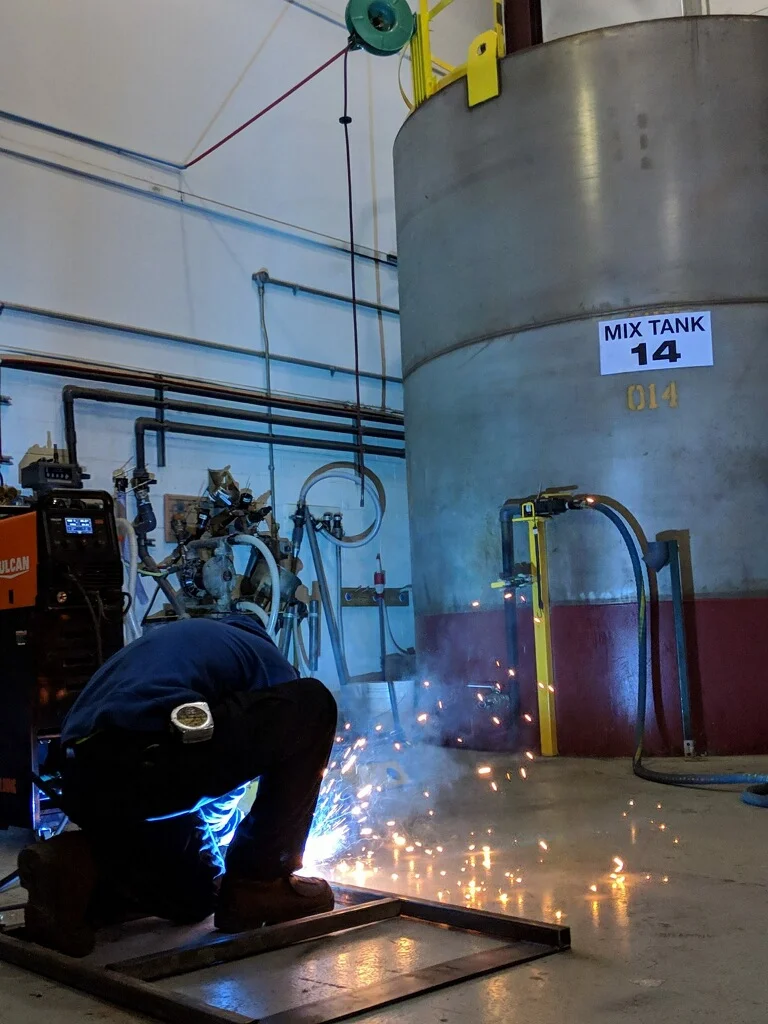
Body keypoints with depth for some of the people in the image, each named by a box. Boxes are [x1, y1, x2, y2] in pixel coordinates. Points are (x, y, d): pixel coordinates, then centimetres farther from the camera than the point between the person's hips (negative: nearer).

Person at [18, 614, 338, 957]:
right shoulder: (269, 660, 19)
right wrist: (271, 861, 41)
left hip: (82, 786, 8)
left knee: (199, 891, 31)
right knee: (312, 705, 10)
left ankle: (74, 868, 7)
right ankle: (259, 885, 11)